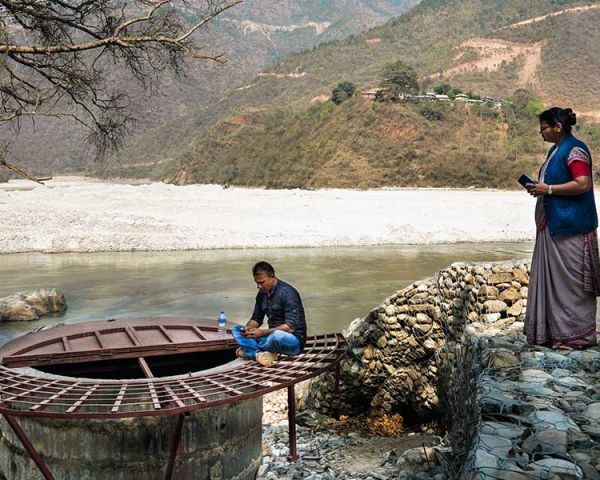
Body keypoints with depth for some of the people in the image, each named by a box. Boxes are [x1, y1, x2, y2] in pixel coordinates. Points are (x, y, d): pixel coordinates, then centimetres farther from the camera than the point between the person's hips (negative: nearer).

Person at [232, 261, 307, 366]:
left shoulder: (287, 293, -17)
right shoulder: (262, 293, 5)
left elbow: (290, 327, -25)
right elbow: (256, 319, 15)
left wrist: (262, 332, -29)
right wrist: (248, 328, -8)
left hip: (294, 340, -8)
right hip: (272, 335, 8)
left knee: (277, 335, -41)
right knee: (236, 329, -1)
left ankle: (250, 350, -11)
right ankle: (258, 354, -26)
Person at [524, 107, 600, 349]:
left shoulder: (574, 150, -12)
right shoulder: (555, 150, 17)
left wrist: (548, 189, -18)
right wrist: (539, 188, 11)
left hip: (570, 227, -10)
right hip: (552, 225, 10)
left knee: (570, 279, -3)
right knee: (550, 278, 10)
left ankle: (576, 334, 6)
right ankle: (553, 330, 18)